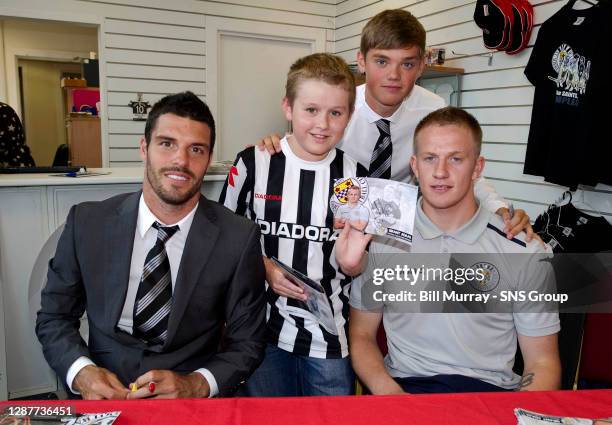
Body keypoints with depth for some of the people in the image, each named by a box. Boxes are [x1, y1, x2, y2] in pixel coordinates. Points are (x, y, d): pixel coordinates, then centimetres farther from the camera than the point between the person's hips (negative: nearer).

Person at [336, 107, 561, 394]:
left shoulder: (523, 251, 1)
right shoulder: (381, 239, 3)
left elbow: (542, 362, 5)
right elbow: (361, 335, 8)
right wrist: (388, 391, -10)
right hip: (403, 384, 0)